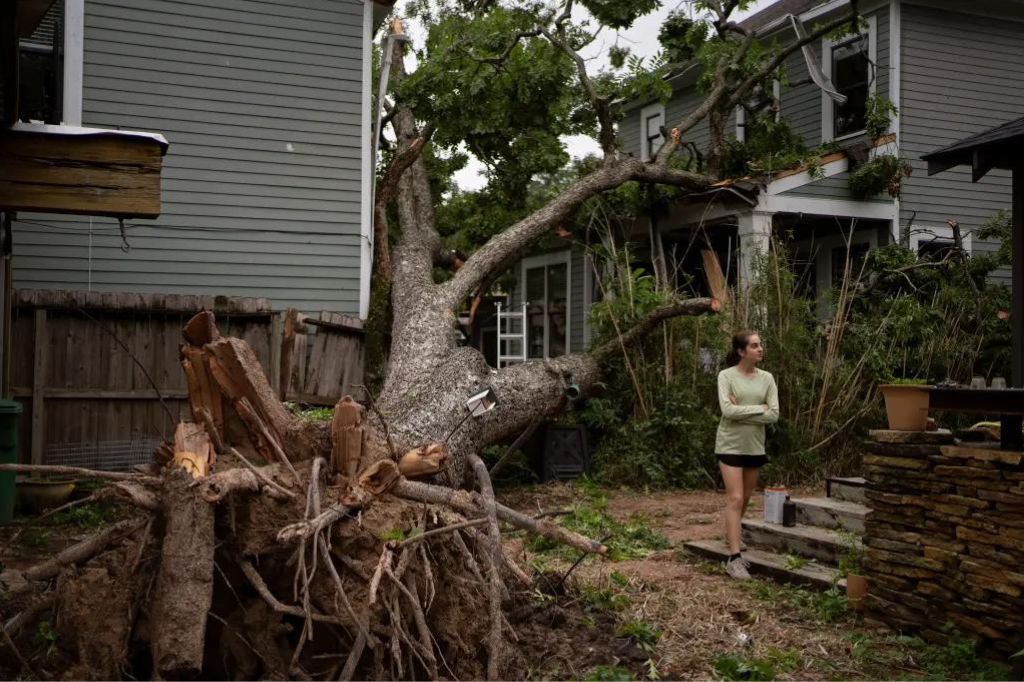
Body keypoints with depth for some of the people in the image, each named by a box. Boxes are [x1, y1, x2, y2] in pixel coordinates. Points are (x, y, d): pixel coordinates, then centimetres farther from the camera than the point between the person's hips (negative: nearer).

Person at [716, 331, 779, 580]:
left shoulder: (767, 378, 2)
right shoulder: (726, 376, -8)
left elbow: (774, 415, -5)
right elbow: (727, 410, -19)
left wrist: (741, 411, -14)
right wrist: (758, 409, -13)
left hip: (755, 446, 5)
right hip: (730, 445, -4)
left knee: (744, 499, 14)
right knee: (735, 499, -9)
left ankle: (730, 538, 35)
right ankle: (734, 558, -9)